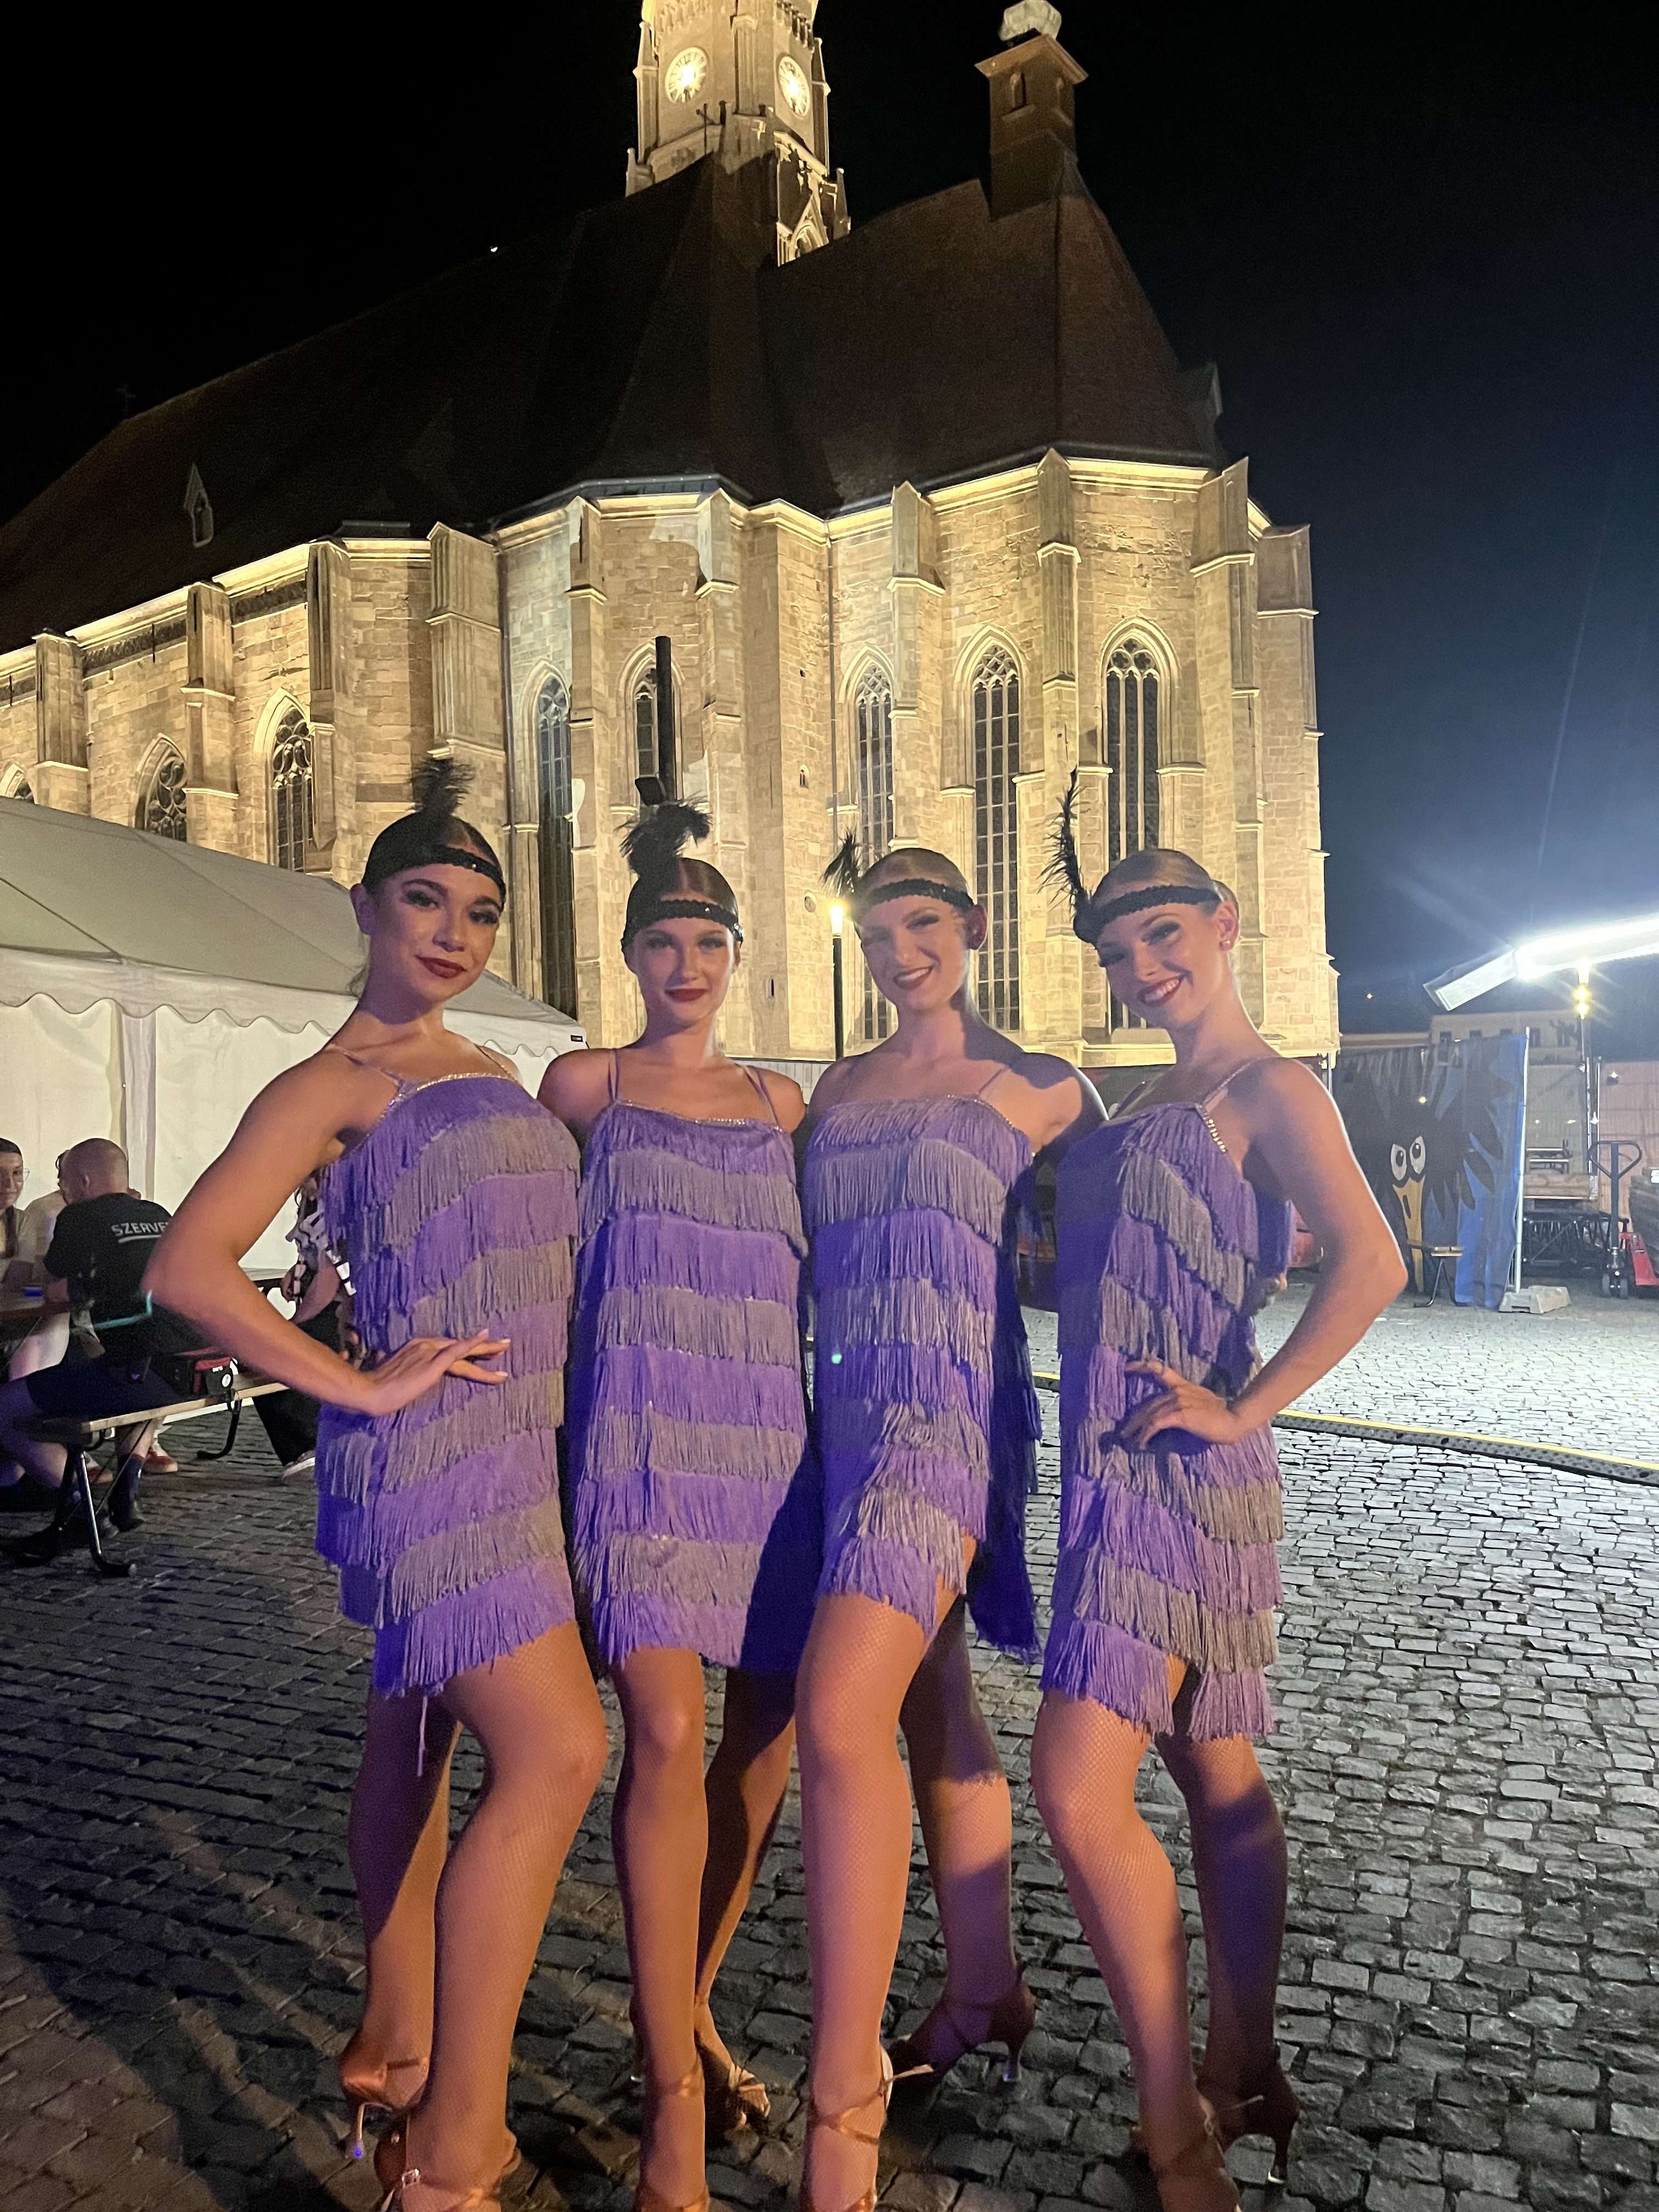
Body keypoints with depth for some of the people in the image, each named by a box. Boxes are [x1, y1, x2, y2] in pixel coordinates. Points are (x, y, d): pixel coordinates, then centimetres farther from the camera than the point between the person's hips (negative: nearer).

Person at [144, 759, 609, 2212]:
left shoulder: (493, 1074, 16)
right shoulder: (332, 1085, -6)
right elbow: (189, 1268, -14)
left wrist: (553, 1410, 13)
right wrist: (357, 1384, -15)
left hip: (511, 1445, 8)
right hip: (427, 1446, -8)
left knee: (418, 1742, 18)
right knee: (554, 1753, -14)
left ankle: (395, 2050, 34)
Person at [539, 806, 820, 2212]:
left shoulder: (781, 1104, 14)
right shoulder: (585, 1086, 6)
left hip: (769, 1434, 4)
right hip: (642, 1434, -4)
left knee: (767, 1733, 7)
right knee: (669, 1735, -13)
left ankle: (691, 2009, 29)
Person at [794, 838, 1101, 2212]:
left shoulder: (1037, 1089, 2)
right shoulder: (836, 1091, 16)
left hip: (949, 1411, -6)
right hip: (847, 1413, 6)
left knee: (840, 1712, -20)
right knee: (934, 1709, 16)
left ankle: (843, 2102, -9)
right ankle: (984, 1992, 33)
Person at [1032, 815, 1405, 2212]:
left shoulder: (1268, 1086, -9)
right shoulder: (1154, 1106, 16)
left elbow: (1371, 1264, -21)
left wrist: (1246, 1407, -18)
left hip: (1179, 1468, -9)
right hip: (1119, 1471, 9)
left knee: (1081, 1784, -12)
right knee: (1219, 1778, 17)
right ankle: (1247, 2079, 31)